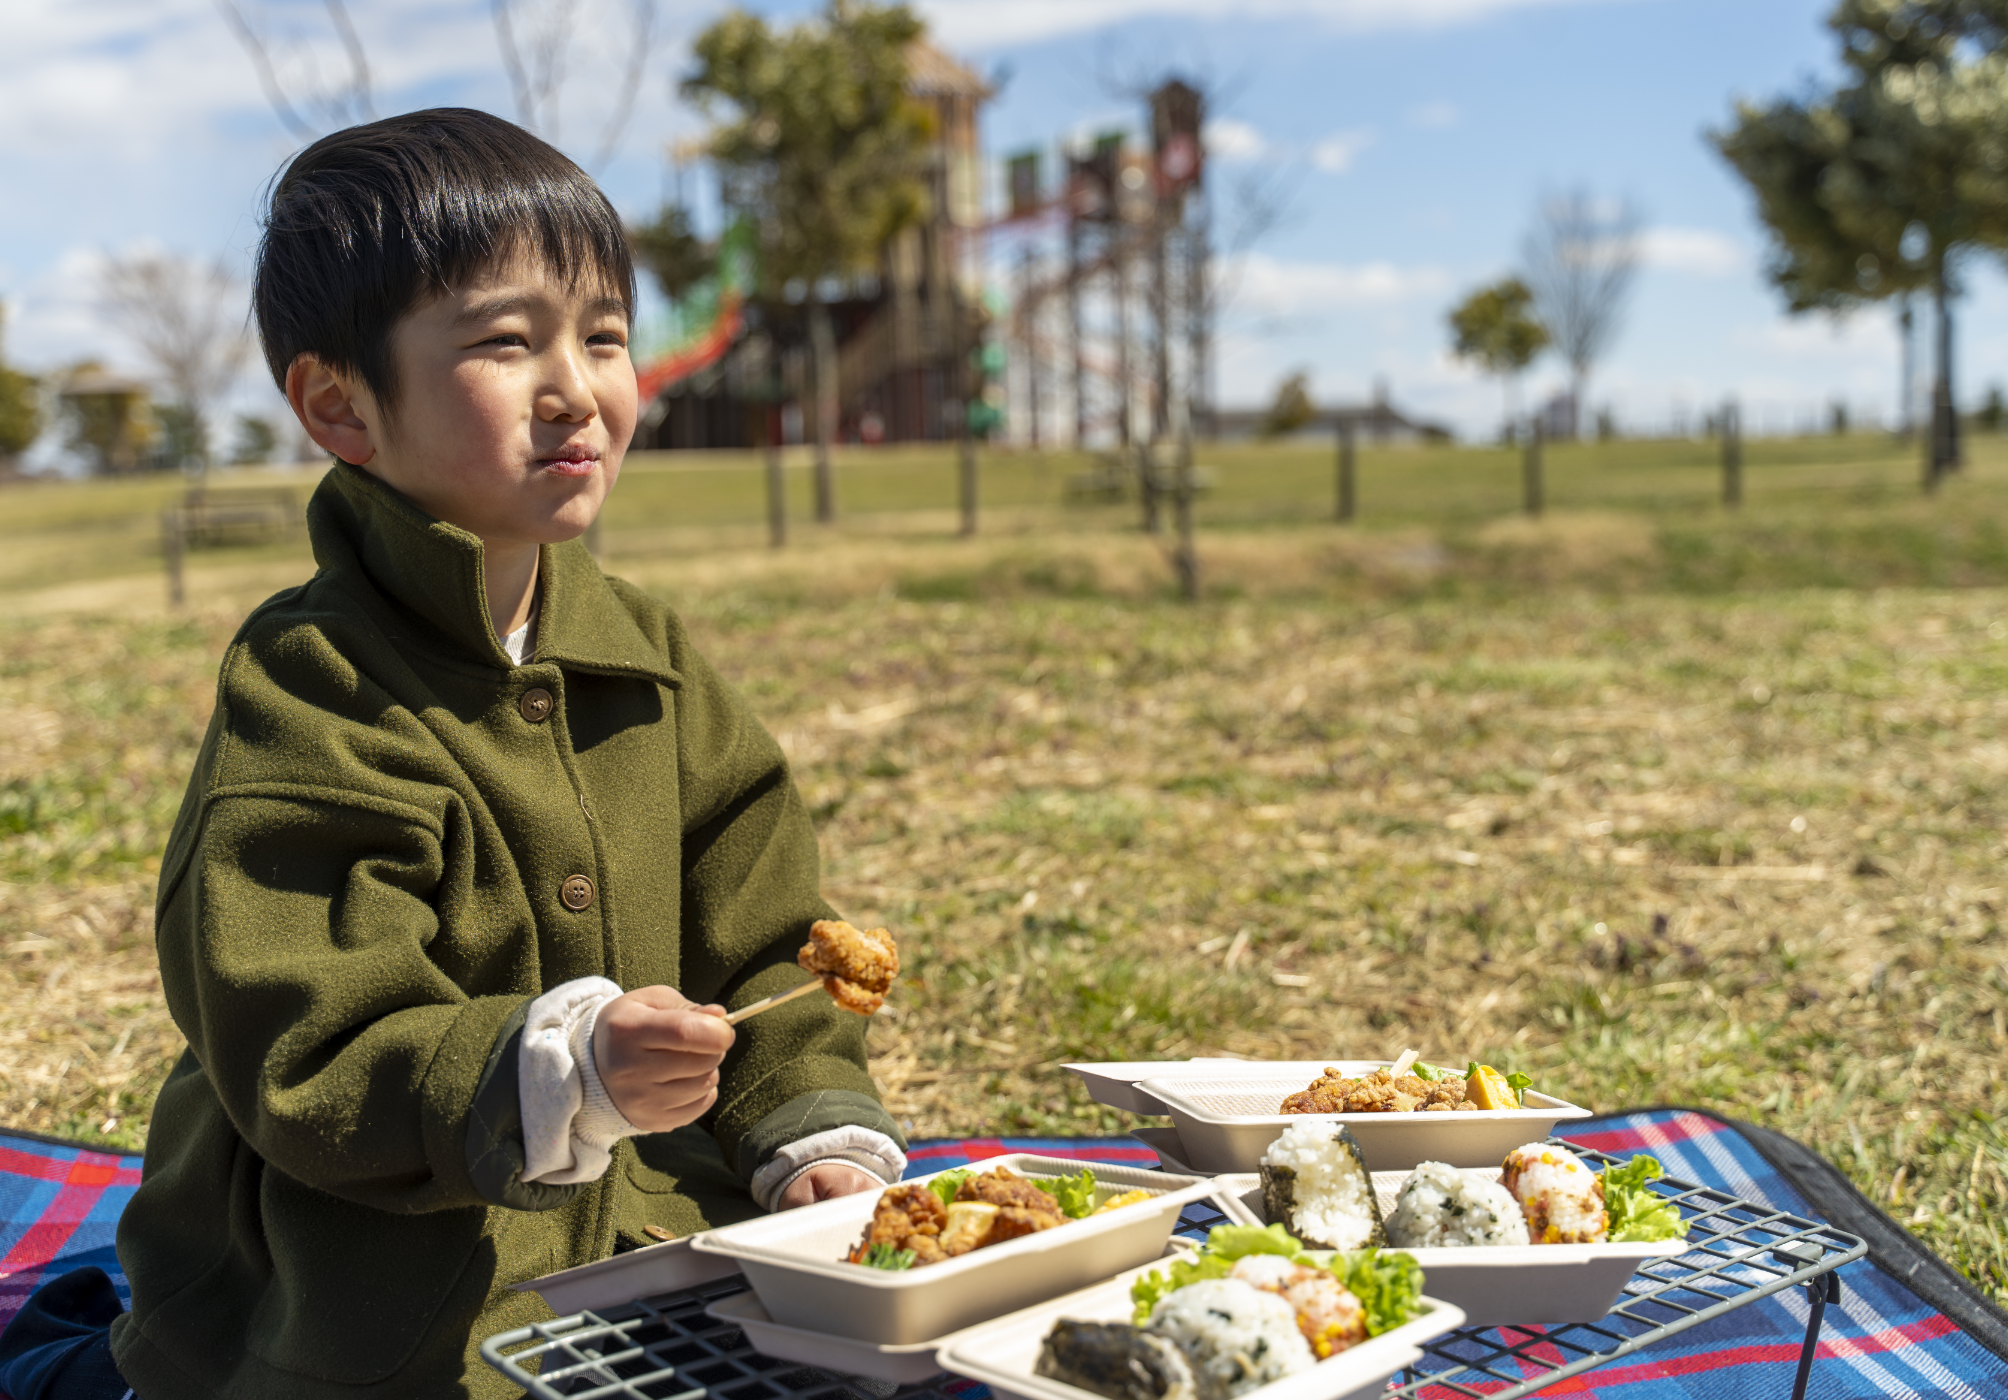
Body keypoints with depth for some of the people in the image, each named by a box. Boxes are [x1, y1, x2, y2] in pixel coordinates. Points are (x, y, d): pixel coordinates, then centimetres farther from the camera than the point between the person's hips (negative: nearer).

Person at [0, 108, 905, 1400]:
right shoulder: (309, 695, -15)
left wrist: (819, 1129, -3)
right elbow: (307, 1059, -21)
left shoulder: (644, 653, 5)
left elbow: (757, 938, 10)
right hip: (385, 1256, -5)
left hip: (646, 1212, 6)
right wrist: (565, 1071, -34)